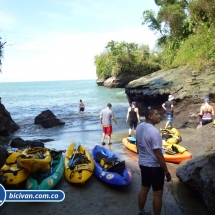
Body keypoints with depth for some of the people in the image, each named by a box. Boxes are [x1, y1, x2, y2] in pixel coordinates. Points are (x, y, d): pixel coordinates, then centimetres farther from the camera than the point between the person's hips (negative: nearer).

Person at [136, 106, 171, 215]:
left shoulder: (139, 127, -1)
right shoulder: (154, 132, -26)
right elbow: (158, 155, -24)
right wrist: (166, 171, -14)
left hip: (143, 163, 8)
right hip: (154, 166, -8)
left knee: (144, 188, 23)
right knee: (157, 193, 9)